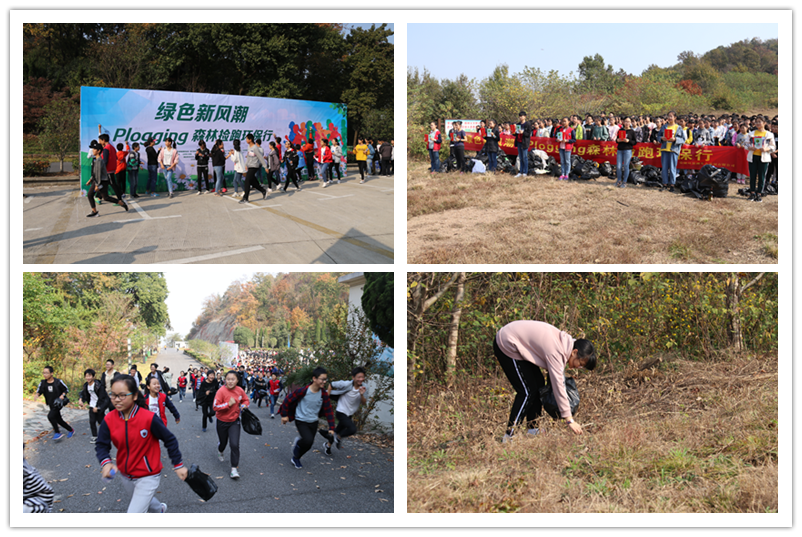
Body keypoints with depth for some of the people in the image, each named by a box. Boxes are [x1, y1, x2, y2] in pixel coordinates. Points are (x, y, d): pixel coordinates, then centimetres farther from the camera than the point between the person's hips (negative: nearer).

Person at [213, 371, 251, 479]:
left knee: (235, 444, -12)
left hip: (234, 421, 1)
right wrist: (228, 404, -33)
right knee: (223, 442, 19)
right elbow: (216, 407, -22)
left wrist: (244, 405, -12)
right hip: (222, 422, -1)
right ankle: (220, 452, 57)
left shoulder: (240, 390, -9)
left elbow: (246, 400, 10)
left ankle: (234, 468, -2)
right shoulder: (221, 391, -20)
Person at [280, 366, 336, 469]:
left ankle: (295, 458, 38)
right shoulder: (303, 391, -22)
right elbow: (288, 400, -12)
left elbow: (328, 411, -4)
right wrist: (284, 415, -6)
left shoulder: (324, 394, -9)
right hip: (301, 421, -5)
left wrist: (331, 428, -9)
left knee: (308, 444, 11)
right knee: (308, 440, -24)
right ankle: (298, 443, 11)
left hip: (313, 422, 5)